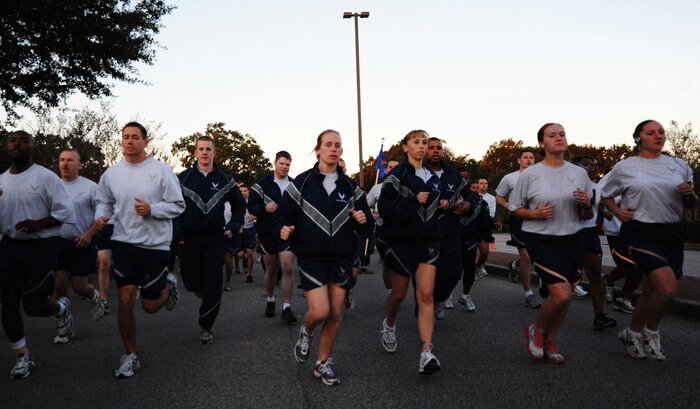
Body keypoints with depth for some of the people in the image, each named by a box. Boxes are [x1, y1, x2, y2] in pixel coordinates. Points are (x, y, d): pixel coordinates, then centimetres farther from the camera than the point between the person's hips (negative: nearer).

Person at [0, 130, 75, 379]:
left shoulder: (45, 177, -9)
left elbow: (65, 212, -11)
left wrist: (37, 224, -23)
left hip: (40, 247, -5)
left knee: (33, 305, -3)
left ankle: (61, 308, 33)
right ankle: (23, 356, 21)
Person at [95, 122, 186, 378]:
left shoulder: (161, 170, -8)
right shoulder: (112, 173, 2)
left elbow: (178, 206, -5)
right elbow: (103, 202, 15)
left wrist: (151, 209, -21)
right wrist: (101, 216, -6)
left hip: (156, 245, -2)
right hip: (124, 243, 2)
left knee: (150, 306, 6)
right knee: (126, 300, -3)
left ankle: (168, 286, 41)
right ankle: (130, 355, 16)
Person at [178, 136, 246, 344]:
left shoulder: (224, 179, 4)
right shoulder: (183, 178, 2)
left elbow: (239, 205, 15)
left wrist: (233, 227, 4)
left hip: (215, 238, 0)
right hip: (189, 237, 0)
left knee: (213, 287, -4)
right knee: (191, 282, 6)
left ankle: (206, 327, 10)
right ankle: (202, 291, 42)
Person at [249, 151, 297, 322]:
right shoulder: (262, 183, -3)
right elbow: (251, 206, -6)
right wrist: (264, 208, -24)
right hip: (267, 232, 0)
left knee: (287, 268, -11)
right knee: (271, 269, 12)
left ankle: (287, 308, -3)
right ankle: (270, 300, 36)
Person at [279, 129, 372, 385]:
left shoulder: (350, 187, 6)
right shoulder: (301, 183, -2)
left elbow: (366, 226, 11)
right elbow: (285, 215, 4)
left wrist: (363, 220, -12)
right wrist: (284, 229, -17)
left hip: (341, 258, 3)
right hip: (311, 256, -3)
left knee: (335, 315, 4)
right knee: (320, 311, -13)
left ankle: (323, 363, 25)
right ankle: (306, 332, 23)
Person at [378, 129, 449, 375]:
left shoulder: (433, 178, 12)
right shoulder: (397, 175, -6)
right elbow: (385, 208, -15)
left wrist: (441, 205, 6)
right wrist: (414, 201, -23)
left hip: (428, 241, 4)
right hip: (402, 241, -4)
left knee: (426, 294, -8)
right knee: (399, 293, 10)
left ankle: (426, 352, -12)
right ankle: (389, 324, 42)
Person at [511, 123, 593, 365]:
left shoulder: (579, 173, 6)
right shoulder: (530, 174, -5)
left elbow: (587, 216, 12)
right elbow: (515, 208, 2)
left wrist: (586, 204, -10)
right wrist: (536, 214, -16)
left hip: (572, 240, 5)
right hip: (541, 240, -4)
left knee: (562, 296, 6)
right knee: (562, 294, -17)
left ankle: (549, 341, 28)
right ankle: (536, 331, 11)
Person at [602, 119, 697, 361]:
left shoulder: (679, 166, 10)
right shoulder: (624, 167, 1)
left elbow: (692, 205, 16)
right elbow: (607, 196, 13)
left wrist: (690, 195, -7)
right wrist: (618, 212, -5)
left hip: (672, 233, 5)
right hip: (641, 232, -5)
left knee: (651, 291, 11)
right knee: (668, 287, -20)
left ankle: (633, 333, 33)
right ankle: (651, 332, 6)